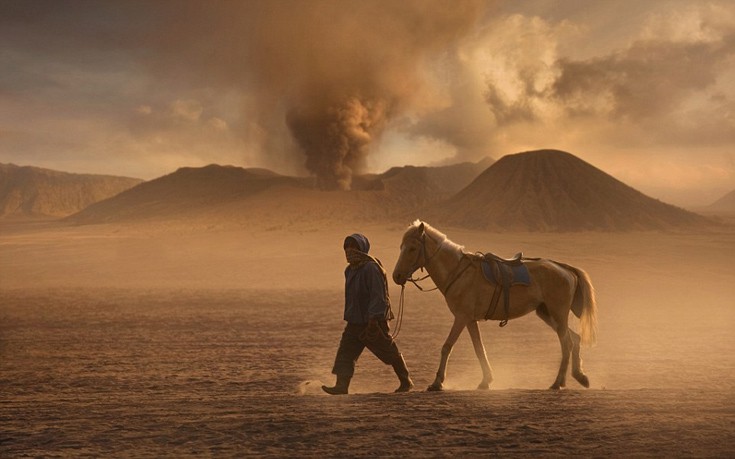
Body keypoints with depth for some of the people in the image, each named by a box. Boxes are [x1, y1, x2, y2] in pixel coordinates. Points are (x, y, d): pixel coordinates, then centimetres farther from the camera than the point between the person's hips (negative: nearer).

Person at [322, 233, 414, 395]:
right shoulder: (349, 270, 10)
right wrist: (348, 315, 22)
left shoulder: (371, 268, -20)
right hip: (355, 322, 8)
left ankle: (406, 382, 25)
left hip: (373, 322, -8)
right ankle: (342, 385, -10)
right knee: (345, 352, -5)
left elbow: (378, 296, -24)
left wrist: (373, 318, -28)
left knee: (390, 353, 7)